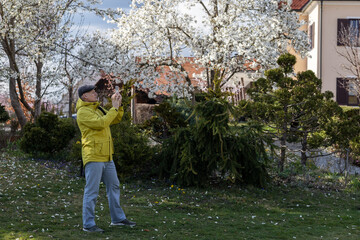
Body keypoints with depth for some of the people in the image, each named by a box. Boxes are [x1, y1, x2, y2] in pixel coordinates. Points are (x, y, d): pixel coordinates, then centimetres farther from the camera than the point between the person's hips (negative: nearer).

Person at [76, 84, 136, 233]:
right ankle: (88, 224, -1)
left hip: (106, 157, 9)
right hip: (93, 157, -9)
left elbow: (116, 120, 19)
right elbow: (101, 123, -22)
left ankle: (117, 218, 26)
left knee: (114, 186, 15)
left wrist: (119, 105, 5)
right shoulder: (83, 112, -10)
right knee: (92, 191, -7)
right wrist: (114, 107, -15)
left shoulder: (98, 109, 19)